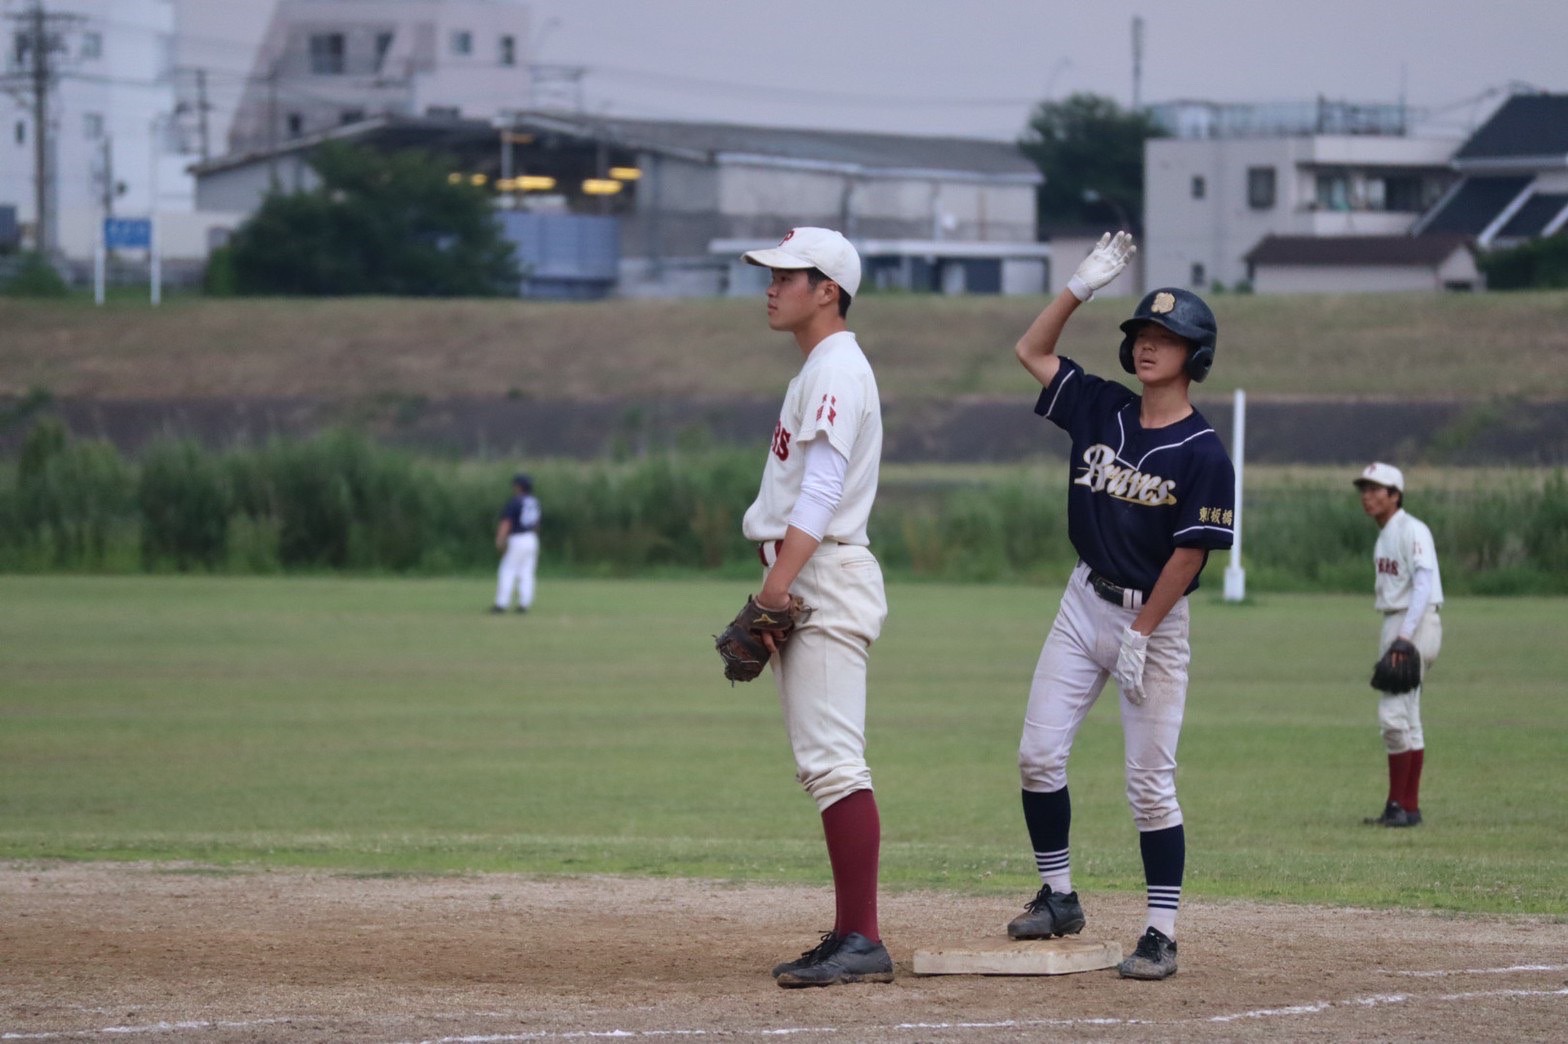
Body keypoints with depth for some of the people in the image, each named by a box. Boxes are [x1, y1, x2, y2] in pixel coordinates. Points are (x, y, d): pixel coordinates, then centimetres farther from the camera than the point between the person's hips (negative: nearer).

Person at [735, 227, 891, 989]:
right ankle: (849, 938, 12)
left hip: (826, 580, -11)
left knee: (833, 762, -15)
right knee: (823, 765, 10)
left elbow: (818, 497, -20)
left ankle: (863, 941, -18)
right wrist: (771, 600, 12)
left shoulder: (838, 370, -11)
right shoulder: (817, 370, 20)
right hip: (802, 590, 11)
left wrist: (772, 597, -24)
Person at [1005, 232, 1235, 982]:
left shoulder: (1202, 454, -13)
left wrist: (1140, 635, -17)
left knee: (1150, 781, -4)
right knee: (1039, 753, 1)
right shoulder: (1102, 410, 4)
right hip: (1084, 603, 6)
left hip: (1153, 618, -6)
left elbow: (1188, 555, -15)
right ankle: (1058, 897, 16)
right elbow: (1031, 351, 12)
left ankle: (1161, 934, 0)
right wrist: (1083, 284, 3)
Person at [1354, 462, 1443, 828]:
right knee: (1406, 718, 11)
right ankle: (1409, 808, 13)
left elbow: (1424, 581, -23)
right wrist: (1392, 637, 11)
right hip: (1395, 625, 10)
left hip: (1415, 623, -10)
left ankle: (1398, 806, -11)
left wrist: (1406, 633, -31)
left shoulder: (1411, 530, -12)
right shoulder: (1384, 535, 17)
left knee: (1393, 712, -13)